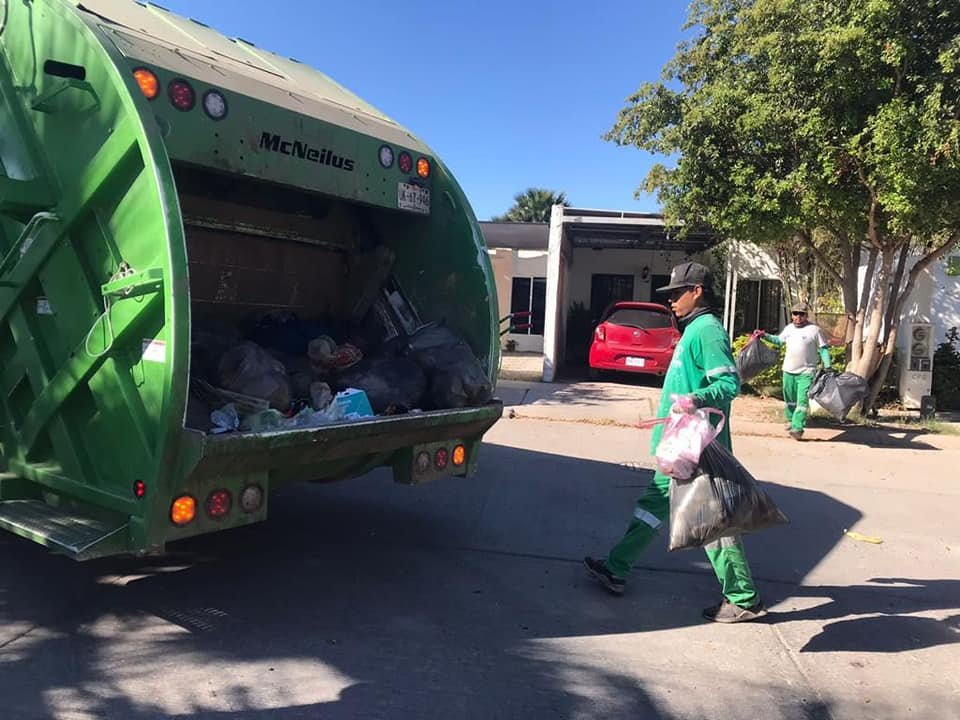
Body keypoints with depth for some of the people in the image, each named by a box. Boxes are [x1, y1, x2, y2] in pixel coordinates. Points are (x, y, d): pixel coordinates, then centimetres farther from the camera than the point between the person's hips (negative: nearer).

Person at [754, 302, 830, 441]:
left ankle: (798, 428, -15)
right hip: (788, 371, 6)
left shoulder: (814, 330, -7)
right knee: (789, 400, 17)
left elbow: (823, 349, -4)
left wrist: (827, 367, -12)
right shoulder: (788, 328, 10)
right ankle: (791, 420, 36)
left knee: (802, 401, -12)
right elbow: (779, 340, 27)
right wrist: (764, 335, 16)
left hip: (806, 373, -6)